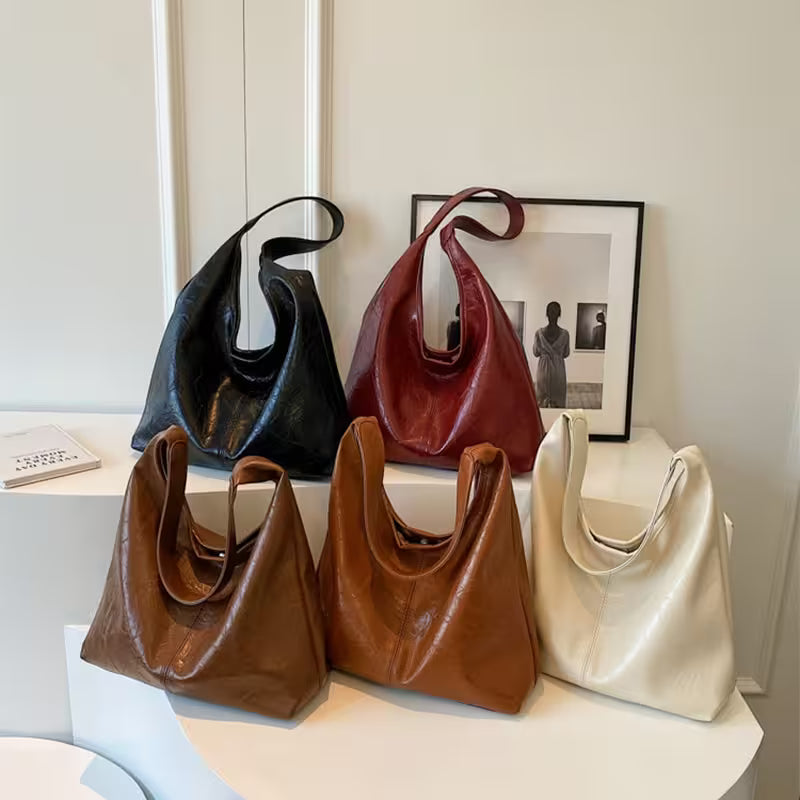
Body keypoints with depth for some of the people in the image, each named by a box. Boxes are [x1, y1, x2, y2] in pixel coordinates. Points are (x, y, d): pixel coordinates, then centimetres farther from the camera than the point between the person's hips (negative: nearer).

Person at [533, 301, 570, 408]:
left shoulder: (539, 333, -11)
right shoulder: (564, 334, -10)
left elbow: (536, 353, -1)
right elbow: (566, 354, 2)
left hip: (543, 368, 0)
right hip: (558, 368, 0)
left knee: (542, 400, 10)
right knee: (558, 400, 10)